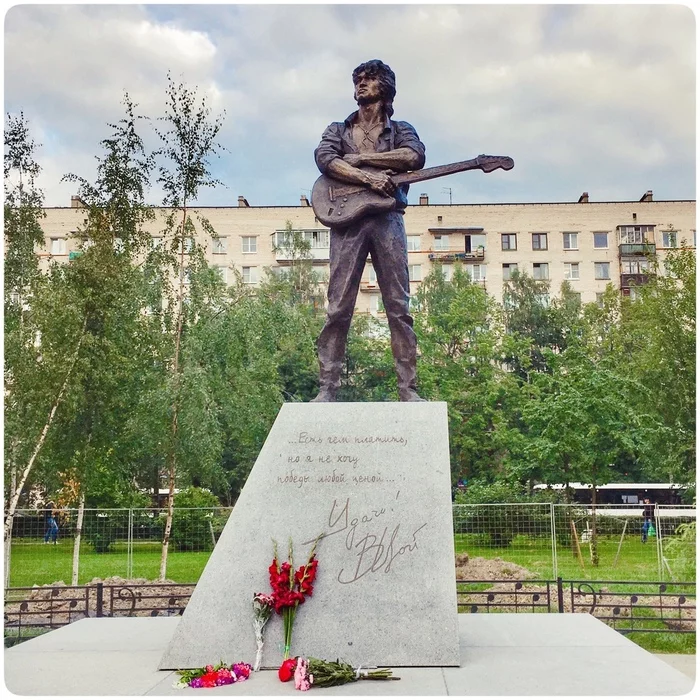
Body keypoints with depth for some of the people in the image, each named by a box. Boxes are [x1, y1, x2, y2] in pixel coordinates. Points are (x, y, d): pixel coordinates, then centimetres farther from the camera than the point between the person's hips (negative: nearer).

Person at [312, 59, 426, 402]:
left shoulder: (400, 129, 19)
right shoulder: (338, 129, 21)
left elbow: (415, 156, -4)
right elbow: (325, 159, -1)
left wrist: (359, 159, -6)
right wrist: (368, 178, -15)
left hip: (387, 219, 0)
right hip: (346, 217, 0)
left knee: (398, 307, -4)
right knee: (338, 308, -6)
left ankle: (408, 389, -4)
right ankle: (327, 389, -5)